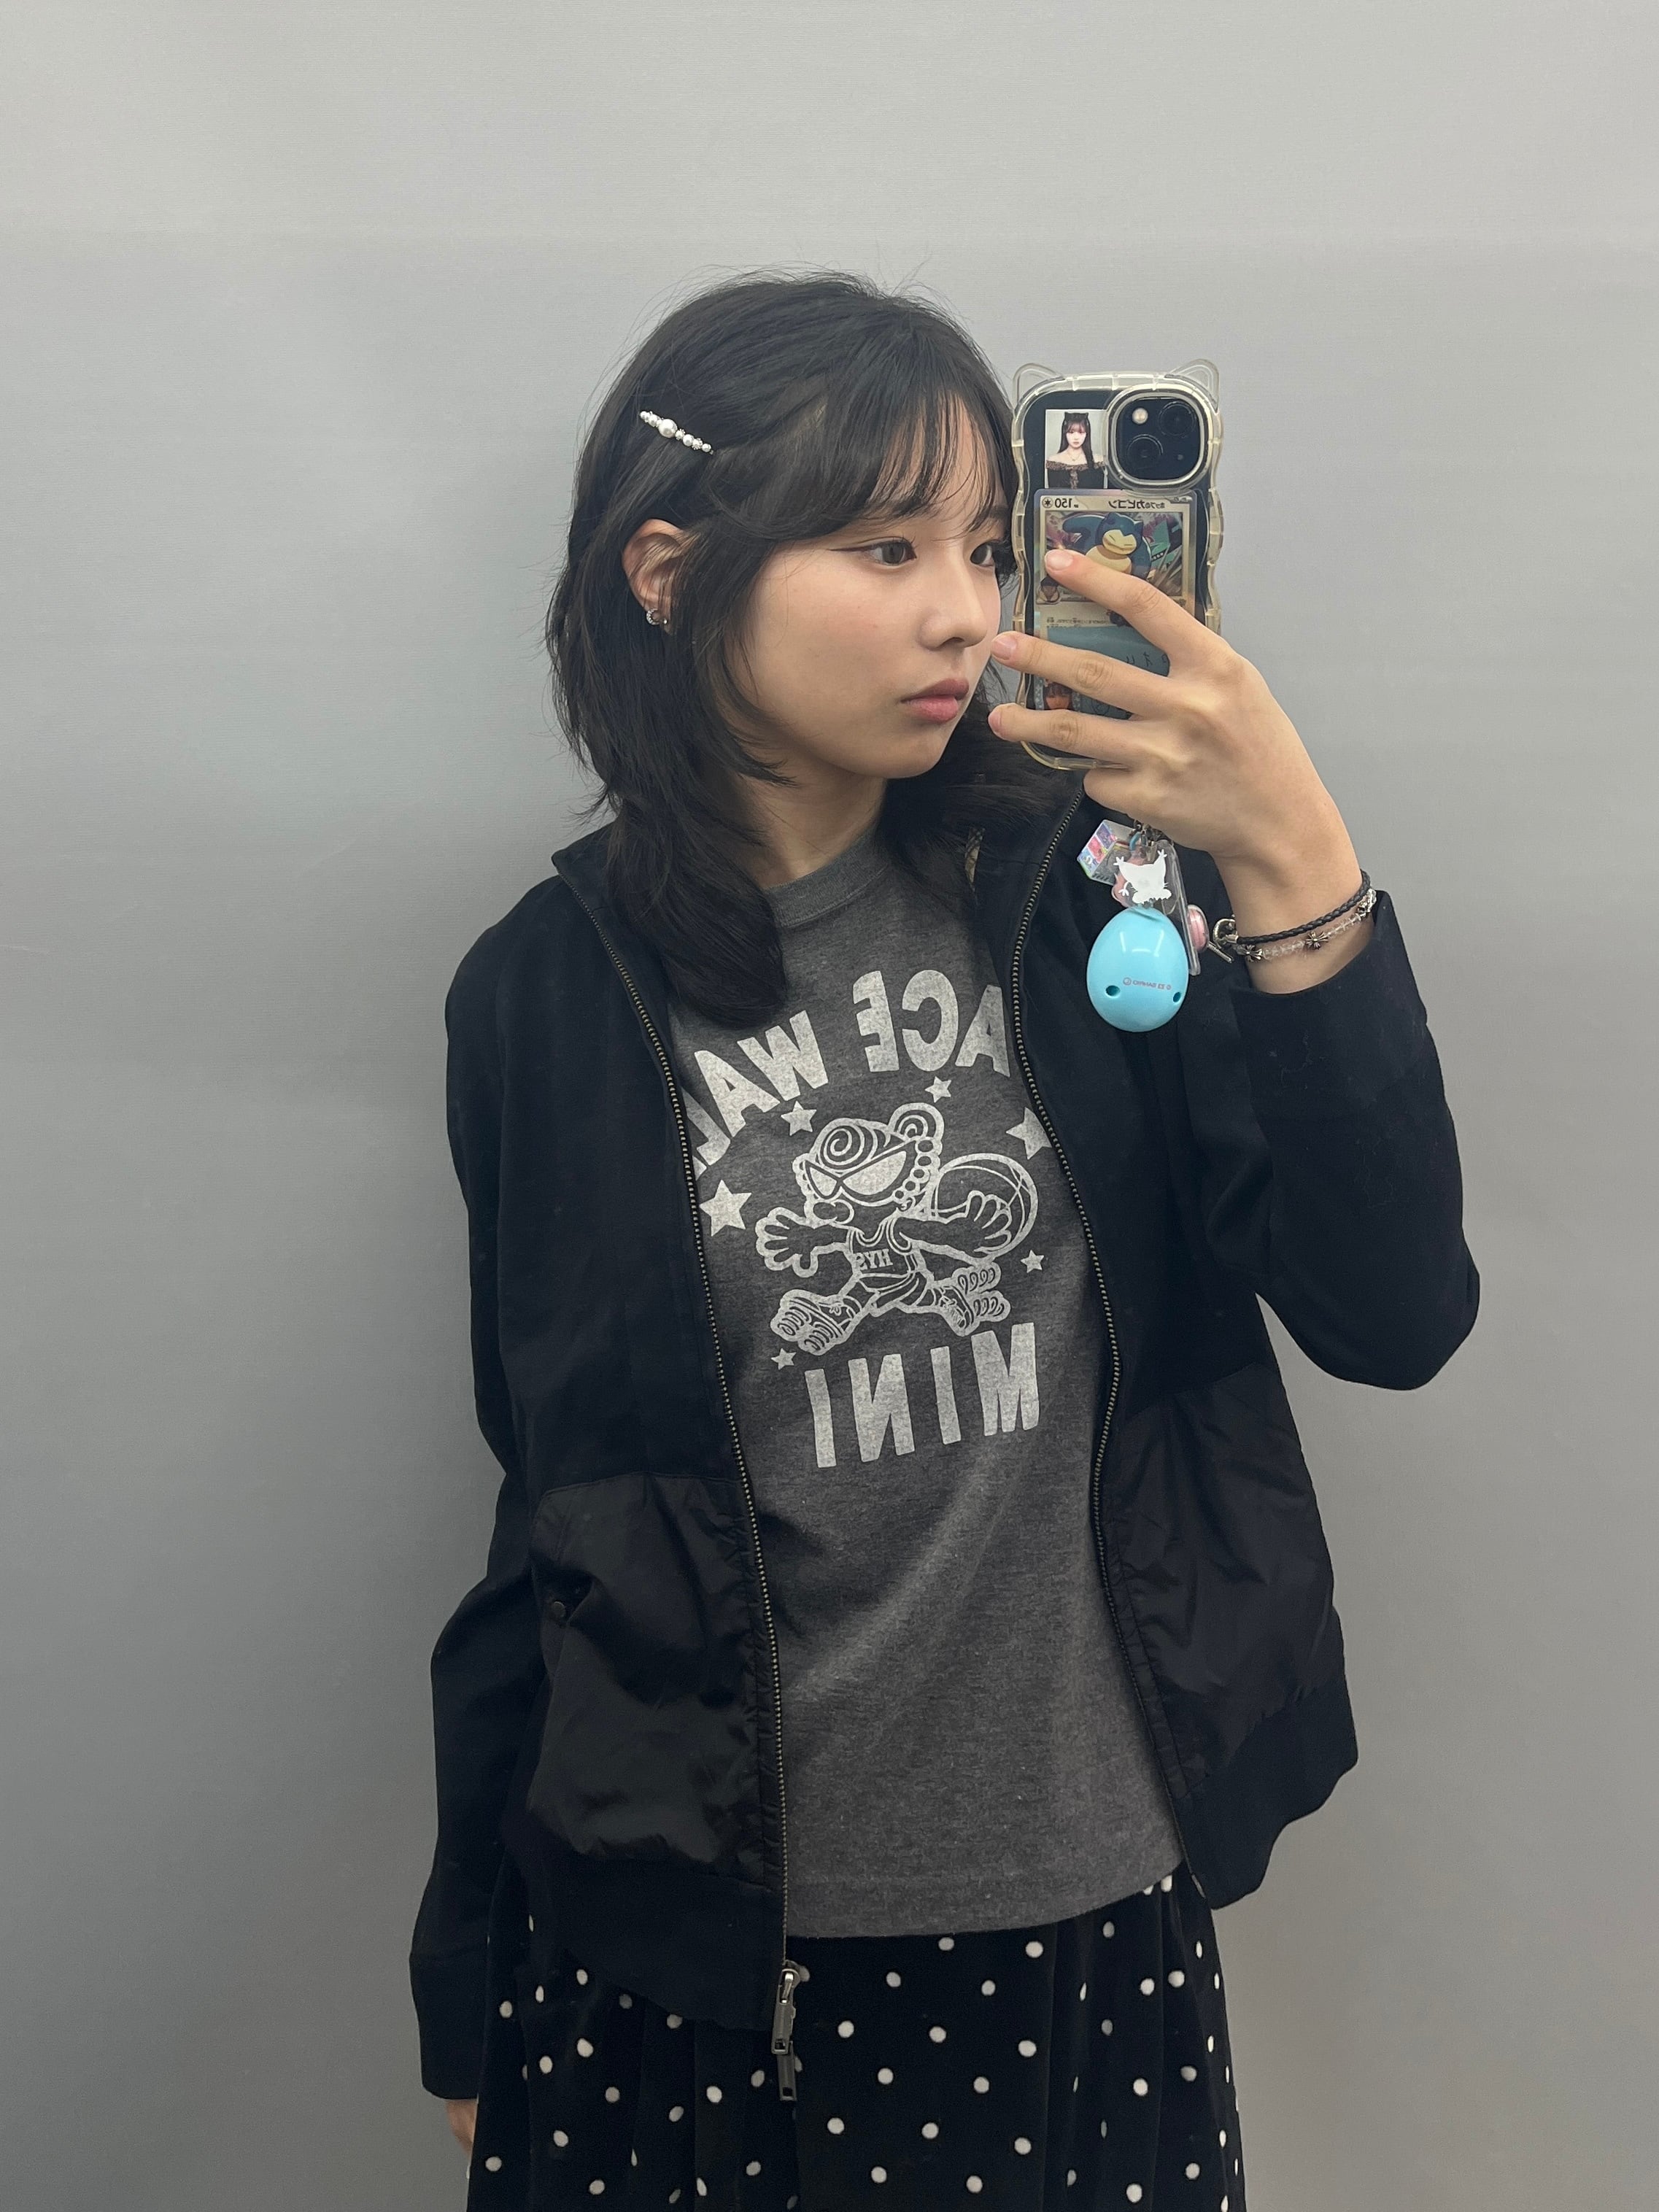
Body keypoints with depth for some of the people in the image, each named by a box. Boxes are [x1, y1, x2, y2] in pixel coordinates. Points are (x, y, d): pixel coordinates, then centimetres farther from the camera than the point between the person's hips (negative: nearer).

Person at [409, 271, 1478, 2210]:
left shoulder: (1072, 898, -4)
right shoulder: (549, 1000, -5)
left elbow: (1390, 1318, -12)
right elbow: (556, 1525, 2)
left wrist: (1295, 866, -22)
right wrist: (472, 1992, 8)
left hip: (1094, 1922, 1)